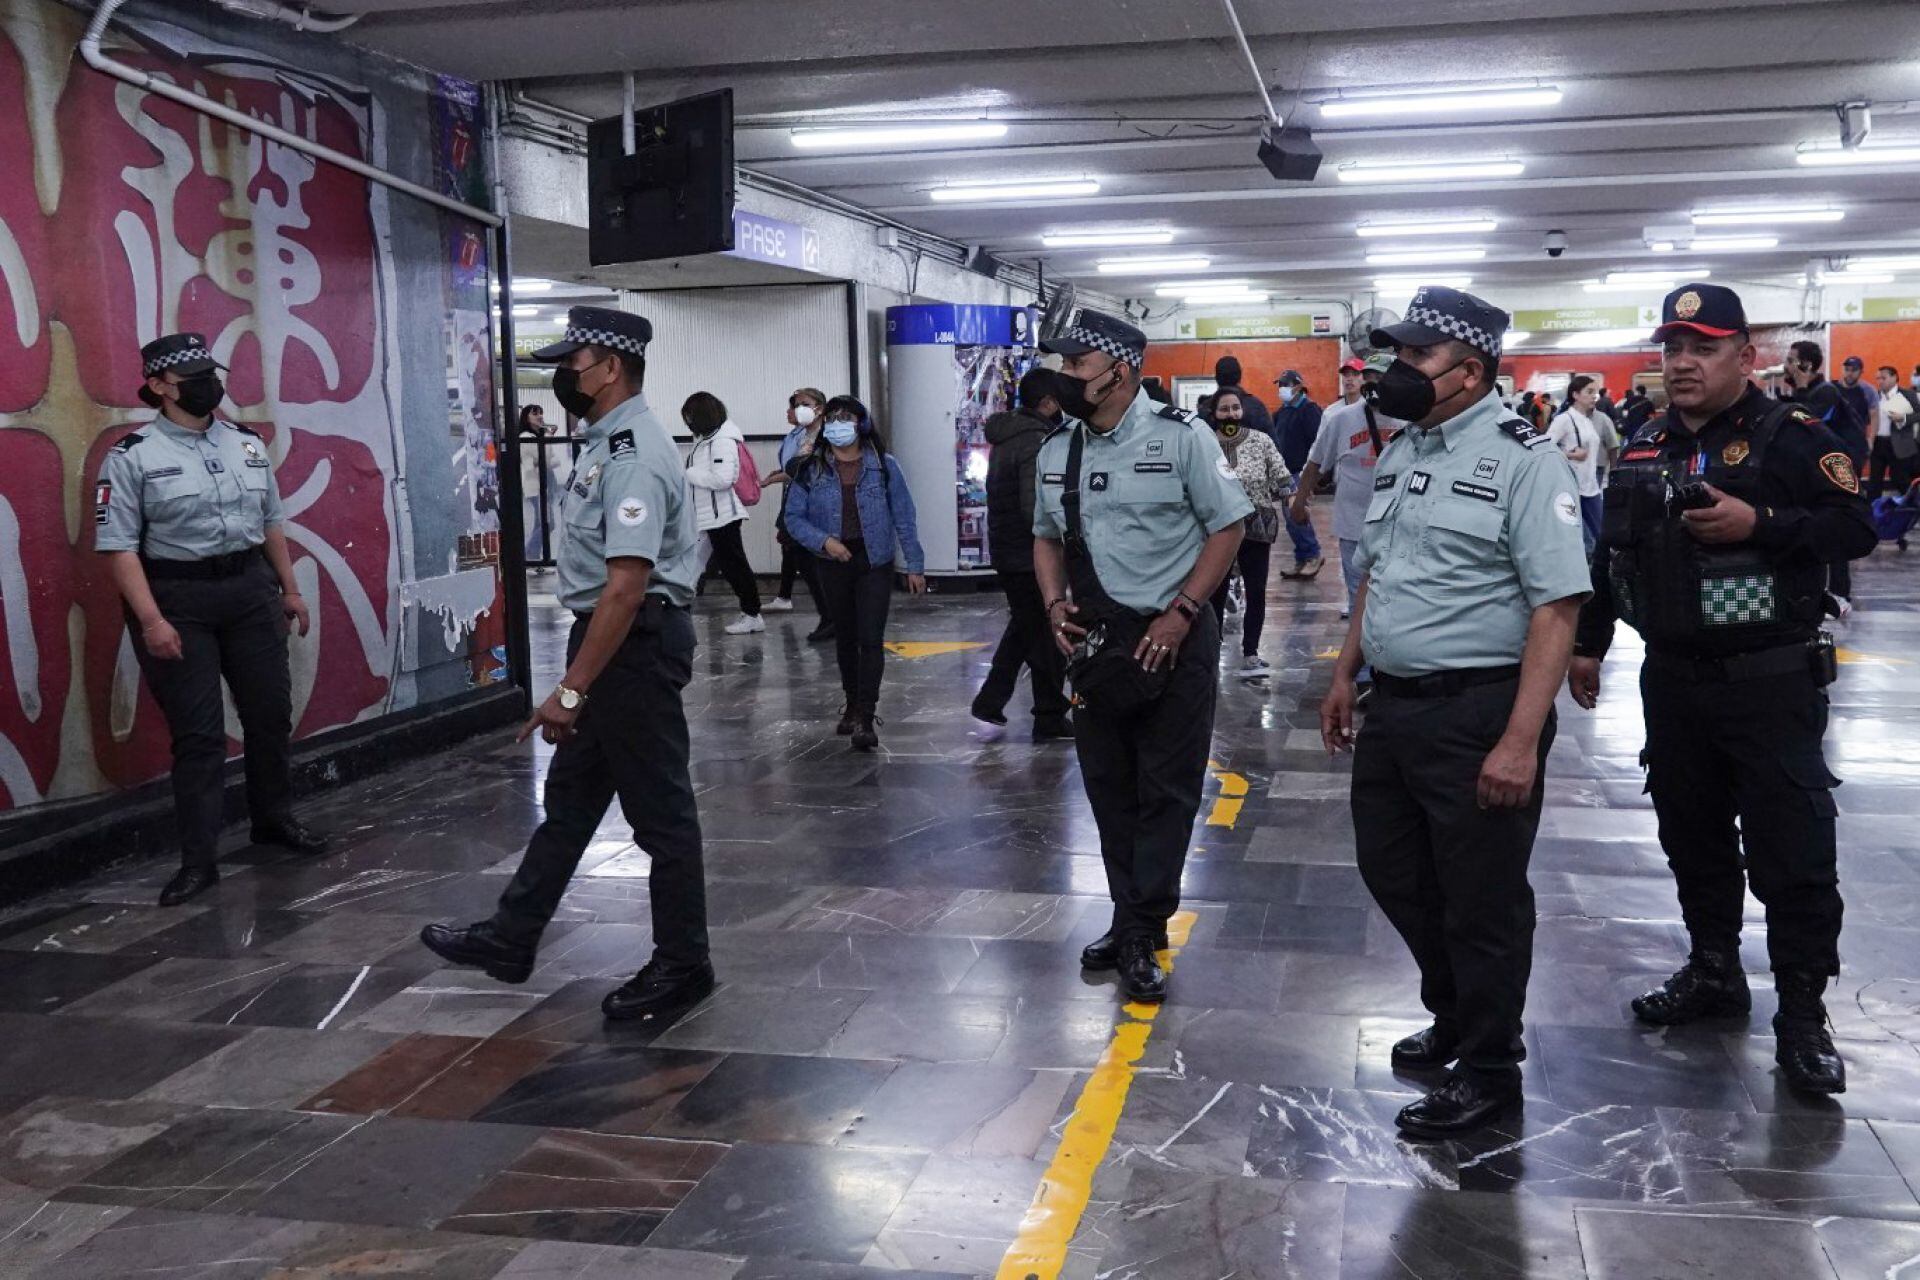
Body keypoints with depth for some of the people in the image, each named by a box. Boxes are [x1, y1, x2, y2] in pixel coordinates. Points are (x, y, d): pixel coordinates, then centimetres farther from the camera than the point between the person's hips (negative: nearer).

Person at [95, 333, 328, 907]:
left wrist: (290, 589, 15)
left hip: (251, 590, 5)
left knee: (271, 712, 13)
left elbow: (271, 523, 16)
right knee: (197, 732, -2)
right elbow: (118, 545, -12)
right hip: (177, 599, -5)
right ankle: (199, 860, 7)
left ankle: (274, 818, 34)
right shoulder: (132, 455, -9)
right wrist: (151, 620, -20)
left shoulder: (247, 444, 8)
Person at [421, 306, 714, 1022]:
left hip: (634, 643, -11)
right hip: (606, 638, 11)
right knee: (570, 795, 18)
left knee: (658, 809, 2)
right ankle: (510, 940, 30)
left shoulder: (633, 456, -22)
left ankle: (681, 967, 16)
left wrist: (572, 688, -28)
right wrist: (578, 681, 19)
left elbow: (626, 584, -29)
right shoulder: (609, 444, 11)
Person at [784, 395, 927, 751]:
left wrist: (914, 565, -2)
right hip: (833, 563, 2)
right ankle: (853, 705, 31)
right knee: (845, 638, 14)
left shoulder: (883, 465, -2)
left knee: (871, 639, -10)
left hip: (874, 563, -2)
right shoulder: (811, 469, 1)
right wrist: (823, 540, -15)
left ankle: (865, 718, -11)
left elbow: (903, 517, 0)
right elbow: (794, 517, 2)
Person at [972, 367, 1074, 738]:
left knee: (1023, 626, 23)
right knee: (1047, 638, 3)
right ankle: (1050, 719, 12)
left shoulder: (1004, 437, 10)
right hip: (1030, 555, -9)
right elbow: (1036, 509, -27)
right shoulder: (1036, 443, -20)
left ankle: (990, 702, 23)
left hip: (1004, 550, 9)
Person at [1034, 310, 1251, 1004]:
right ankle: (1131, 920, 26)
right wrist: (1056, 604, 0)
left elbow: (1227, 528, -8)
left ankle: (1141, 935, 7)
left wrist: (1178, 615, -15)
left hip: (1172, 640, -6)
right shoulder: (1057, 450, 8)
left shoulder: (1180, 436, -10)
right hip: (1093, 641, 6)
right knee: (1108, 786, 12)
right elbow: (1045, 536, 18)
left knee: (1166, 790, 0)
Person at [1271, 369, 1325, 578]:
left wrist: (1308, 469, -21)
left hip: (1300, 473, -9)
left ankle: (1313, 555, 1)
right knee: (1291, 518, 9)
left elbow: (1316, 441, -17)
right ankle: (1301, 561, 16)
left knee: (1296, 515, -13)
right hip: (1285, 473, 9)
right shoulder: (1282, 411, 17)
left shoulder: (1309, 409, -9)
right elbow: (1273, 438, 24)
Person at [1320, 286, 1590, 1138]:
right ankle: (1453, 1015, 41)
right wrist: (1345, 675, 18)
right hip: (1393, 707, 8)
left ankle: (1487, 1066, 25)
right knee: (1391, 869, 19)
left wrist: (1521, 740, -24)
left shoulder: (1522, 459, -14)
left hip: (1478, 713, -8)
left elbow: (1556, 608, -19)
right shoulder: (1398, 454, 11)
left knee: (1481, 899, 5)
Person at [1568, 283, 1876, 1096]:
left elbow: (1855, 529, -13)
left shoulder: (1792, 437, -8)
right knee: (1691, 835, 15)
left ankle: (1801, 1015, 7)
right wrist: (1588, 644, 18)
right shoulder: (1645, 447, 10)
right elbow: (1611, 554, 17)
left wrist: (1761, 524, -24)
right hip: (1673, 678, 6)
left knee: (1791, 850, -2)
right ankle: (1713, 969, 31)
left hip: (1771, 683, -6)